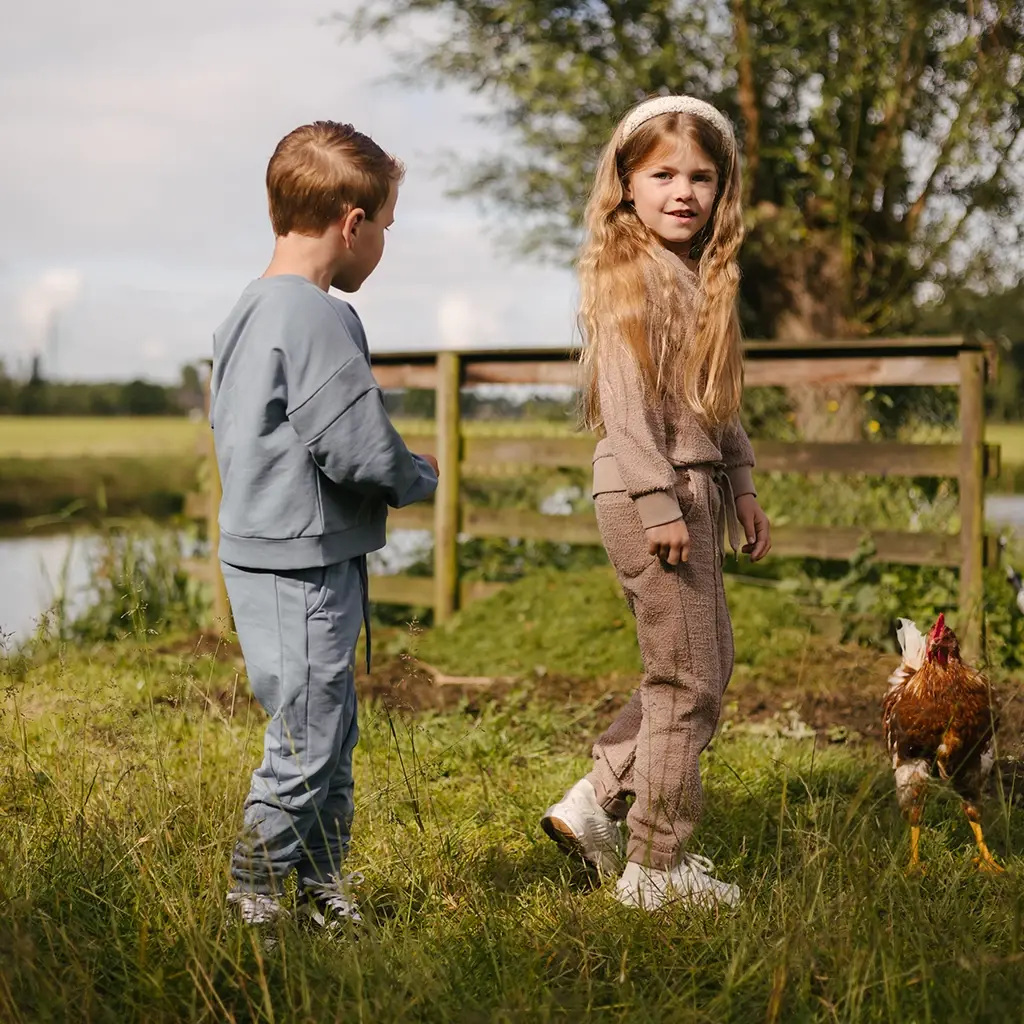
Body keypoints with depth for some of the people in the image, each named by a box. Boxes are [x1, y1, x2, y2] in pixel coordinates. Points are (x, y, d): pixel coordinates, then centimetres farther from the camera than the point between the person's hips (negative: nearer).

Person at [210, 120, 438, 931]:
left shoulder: (249, 311, 13)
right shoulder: (317, 318, -19)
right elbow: (362, 451, -21)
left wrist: (397, 475, 12)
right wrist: (423, 479, 1)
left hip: (266, 554, 10)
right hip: (299, 569, -10)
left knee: (331, 738, 19)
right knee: (306, 748, 0)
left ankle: (325, 891, 30)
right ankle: (256, 906, 11)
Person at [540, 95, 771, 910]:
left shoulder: (703, 275, 14)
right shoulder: (629, 275, -13)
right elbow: (624, 401, -19)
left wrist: (740, 487, 19)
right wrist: (659, 504, -22)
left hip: (693, 488, 10)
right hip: (646, 491, -9)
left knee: (710, 661, 16)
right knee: (686, 678, -2)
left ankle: (595, 805, 23)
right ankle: (656, 867, 11)